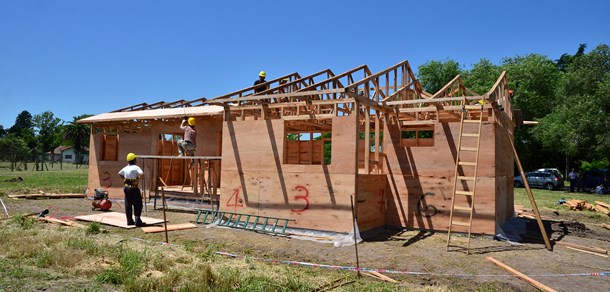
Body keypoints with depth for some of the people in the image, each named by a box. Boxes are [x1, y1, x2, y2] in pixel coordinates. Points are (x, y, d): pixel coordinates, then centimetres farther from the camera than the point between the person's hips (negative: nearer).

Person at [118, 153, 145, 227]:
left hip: (126, 187, 7)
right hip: (134, 188, -7)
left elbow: (119, 173, 25)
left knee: (128, 205, 11)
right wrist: (137, 180, -19)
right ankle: (138, 221, -4)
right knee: (137, 205, -1)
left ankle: (129, 221, 17)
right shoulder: (136, 167, -12)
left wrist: (124, 179, 18)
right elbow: (141, 174, -30)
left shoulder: (125, 168, 10)